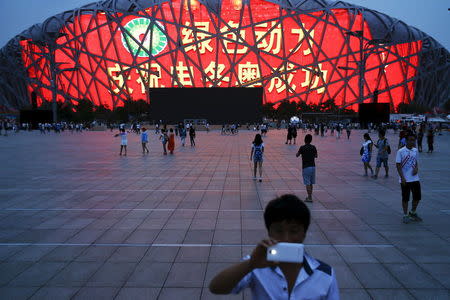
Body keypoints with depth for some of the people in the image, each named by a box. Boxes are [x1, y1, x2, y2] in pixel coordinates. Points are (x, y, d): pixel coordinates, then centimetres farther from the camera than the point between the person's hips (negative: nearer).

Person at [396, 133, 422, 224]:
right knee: (405, 198, 3)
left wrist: (416, 169, -5)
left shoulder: (415, 151, 6)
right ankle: (405, 215, 17)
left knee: (417, 196, 10)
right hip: (405, 180, -5)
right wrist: (402, 178, -16)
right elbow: (398, 165, -10)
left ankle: (413, 213, 30)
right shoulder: (400, 151, -11)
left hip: (415, 178, 5)